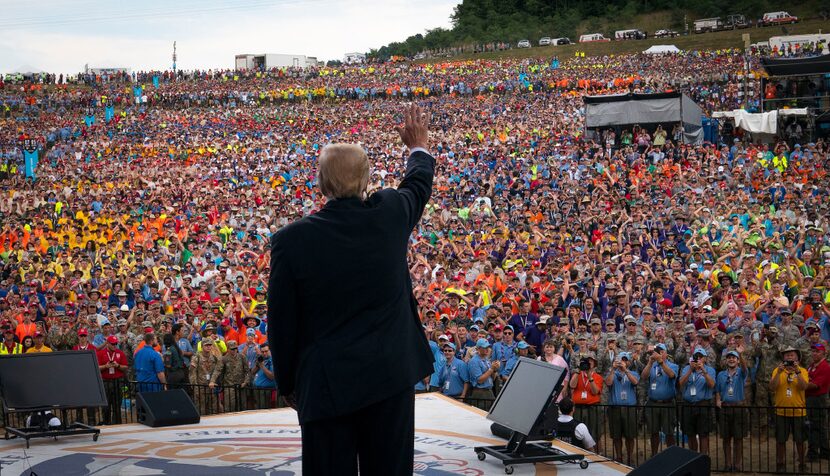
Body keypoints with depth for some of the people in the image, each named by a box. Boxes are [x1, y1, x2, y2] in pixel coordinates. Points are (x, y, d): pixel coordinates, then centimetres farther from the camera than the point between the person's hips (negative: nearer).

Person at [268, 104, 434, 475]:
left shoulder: (291, 240, -12)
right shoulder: (390, 214, -6)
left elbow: (282, 324, -4)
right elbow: (419, 184, 20)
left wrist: (288, 384, 11)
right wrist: (419, 148, 41)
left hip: (327, 384, -2)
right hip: (391, 374, 2)